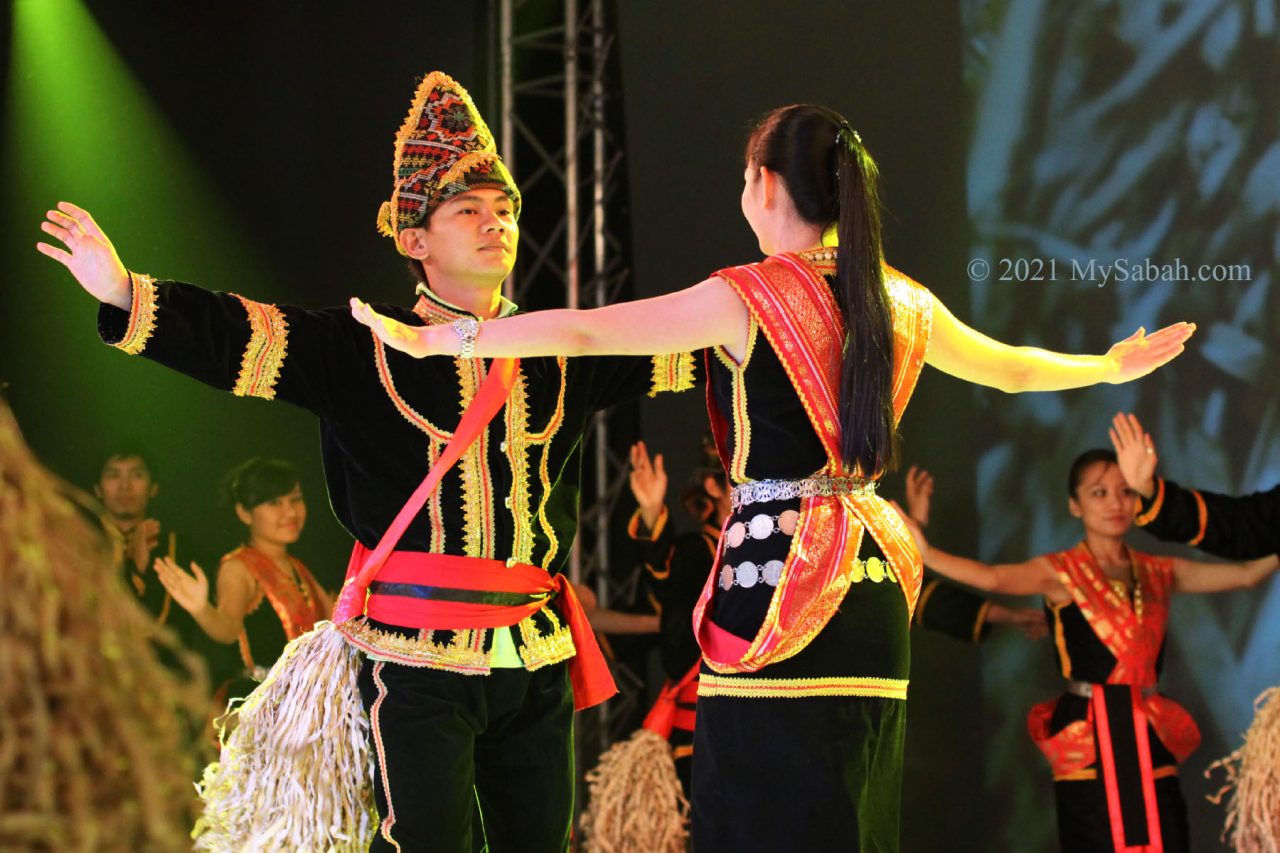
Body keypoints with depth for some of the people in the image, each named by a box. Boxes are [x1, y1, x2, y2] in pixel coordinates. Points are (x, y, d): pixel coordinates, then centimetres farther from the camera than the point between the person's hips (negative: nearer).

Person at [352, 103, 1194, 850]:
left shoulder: (748, 298, -7)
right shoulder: (900, 301, 11)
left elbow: (584, 331, -8)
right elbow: (1011, 367, 27)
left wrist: (430, 340, 0)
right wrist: (1112, 365, 47)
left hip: (776, 585, -6)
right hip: (872, 594, 6)